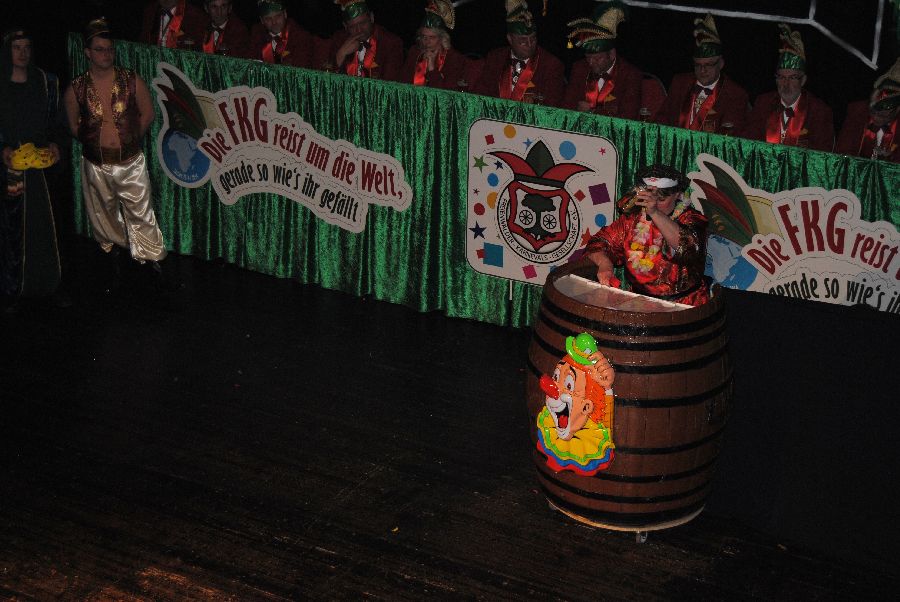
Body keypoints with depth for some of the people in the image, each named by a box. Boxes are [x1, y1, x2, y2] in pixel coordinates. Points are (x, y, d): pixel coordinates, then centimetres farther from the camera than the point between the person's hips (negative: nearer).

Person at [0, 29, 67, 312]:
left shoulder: (45, 81, 6)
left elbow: (54, 119, 11)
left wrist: (54, 142, -5)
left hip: (39, 161, 2)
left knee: (44, 224, 2)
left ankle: (50, 285, 12)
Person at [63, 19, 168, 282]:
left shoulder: (133, 82, -10)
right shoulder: (75, 90, -9)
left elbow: (147, 114, 4)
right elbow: (74, 126, 7)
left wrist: (131, 138, 2)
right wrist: (94, 140, 5)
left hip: (131, 161, -1)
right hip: (96, 165, 1)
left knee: (140, 213, 3)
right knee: (103, 212, 19)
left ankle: (152, 258, 15)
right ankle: (112, 248, 42)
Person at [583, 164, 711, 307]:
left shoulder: (691, 219, -3)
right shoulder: (632, 219, 8)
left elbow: (686, 246, -25)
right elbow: (598, 243, 4)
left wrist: (655, 213, -33)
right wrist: (604, 264, -18)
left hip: (683, 305, -3)